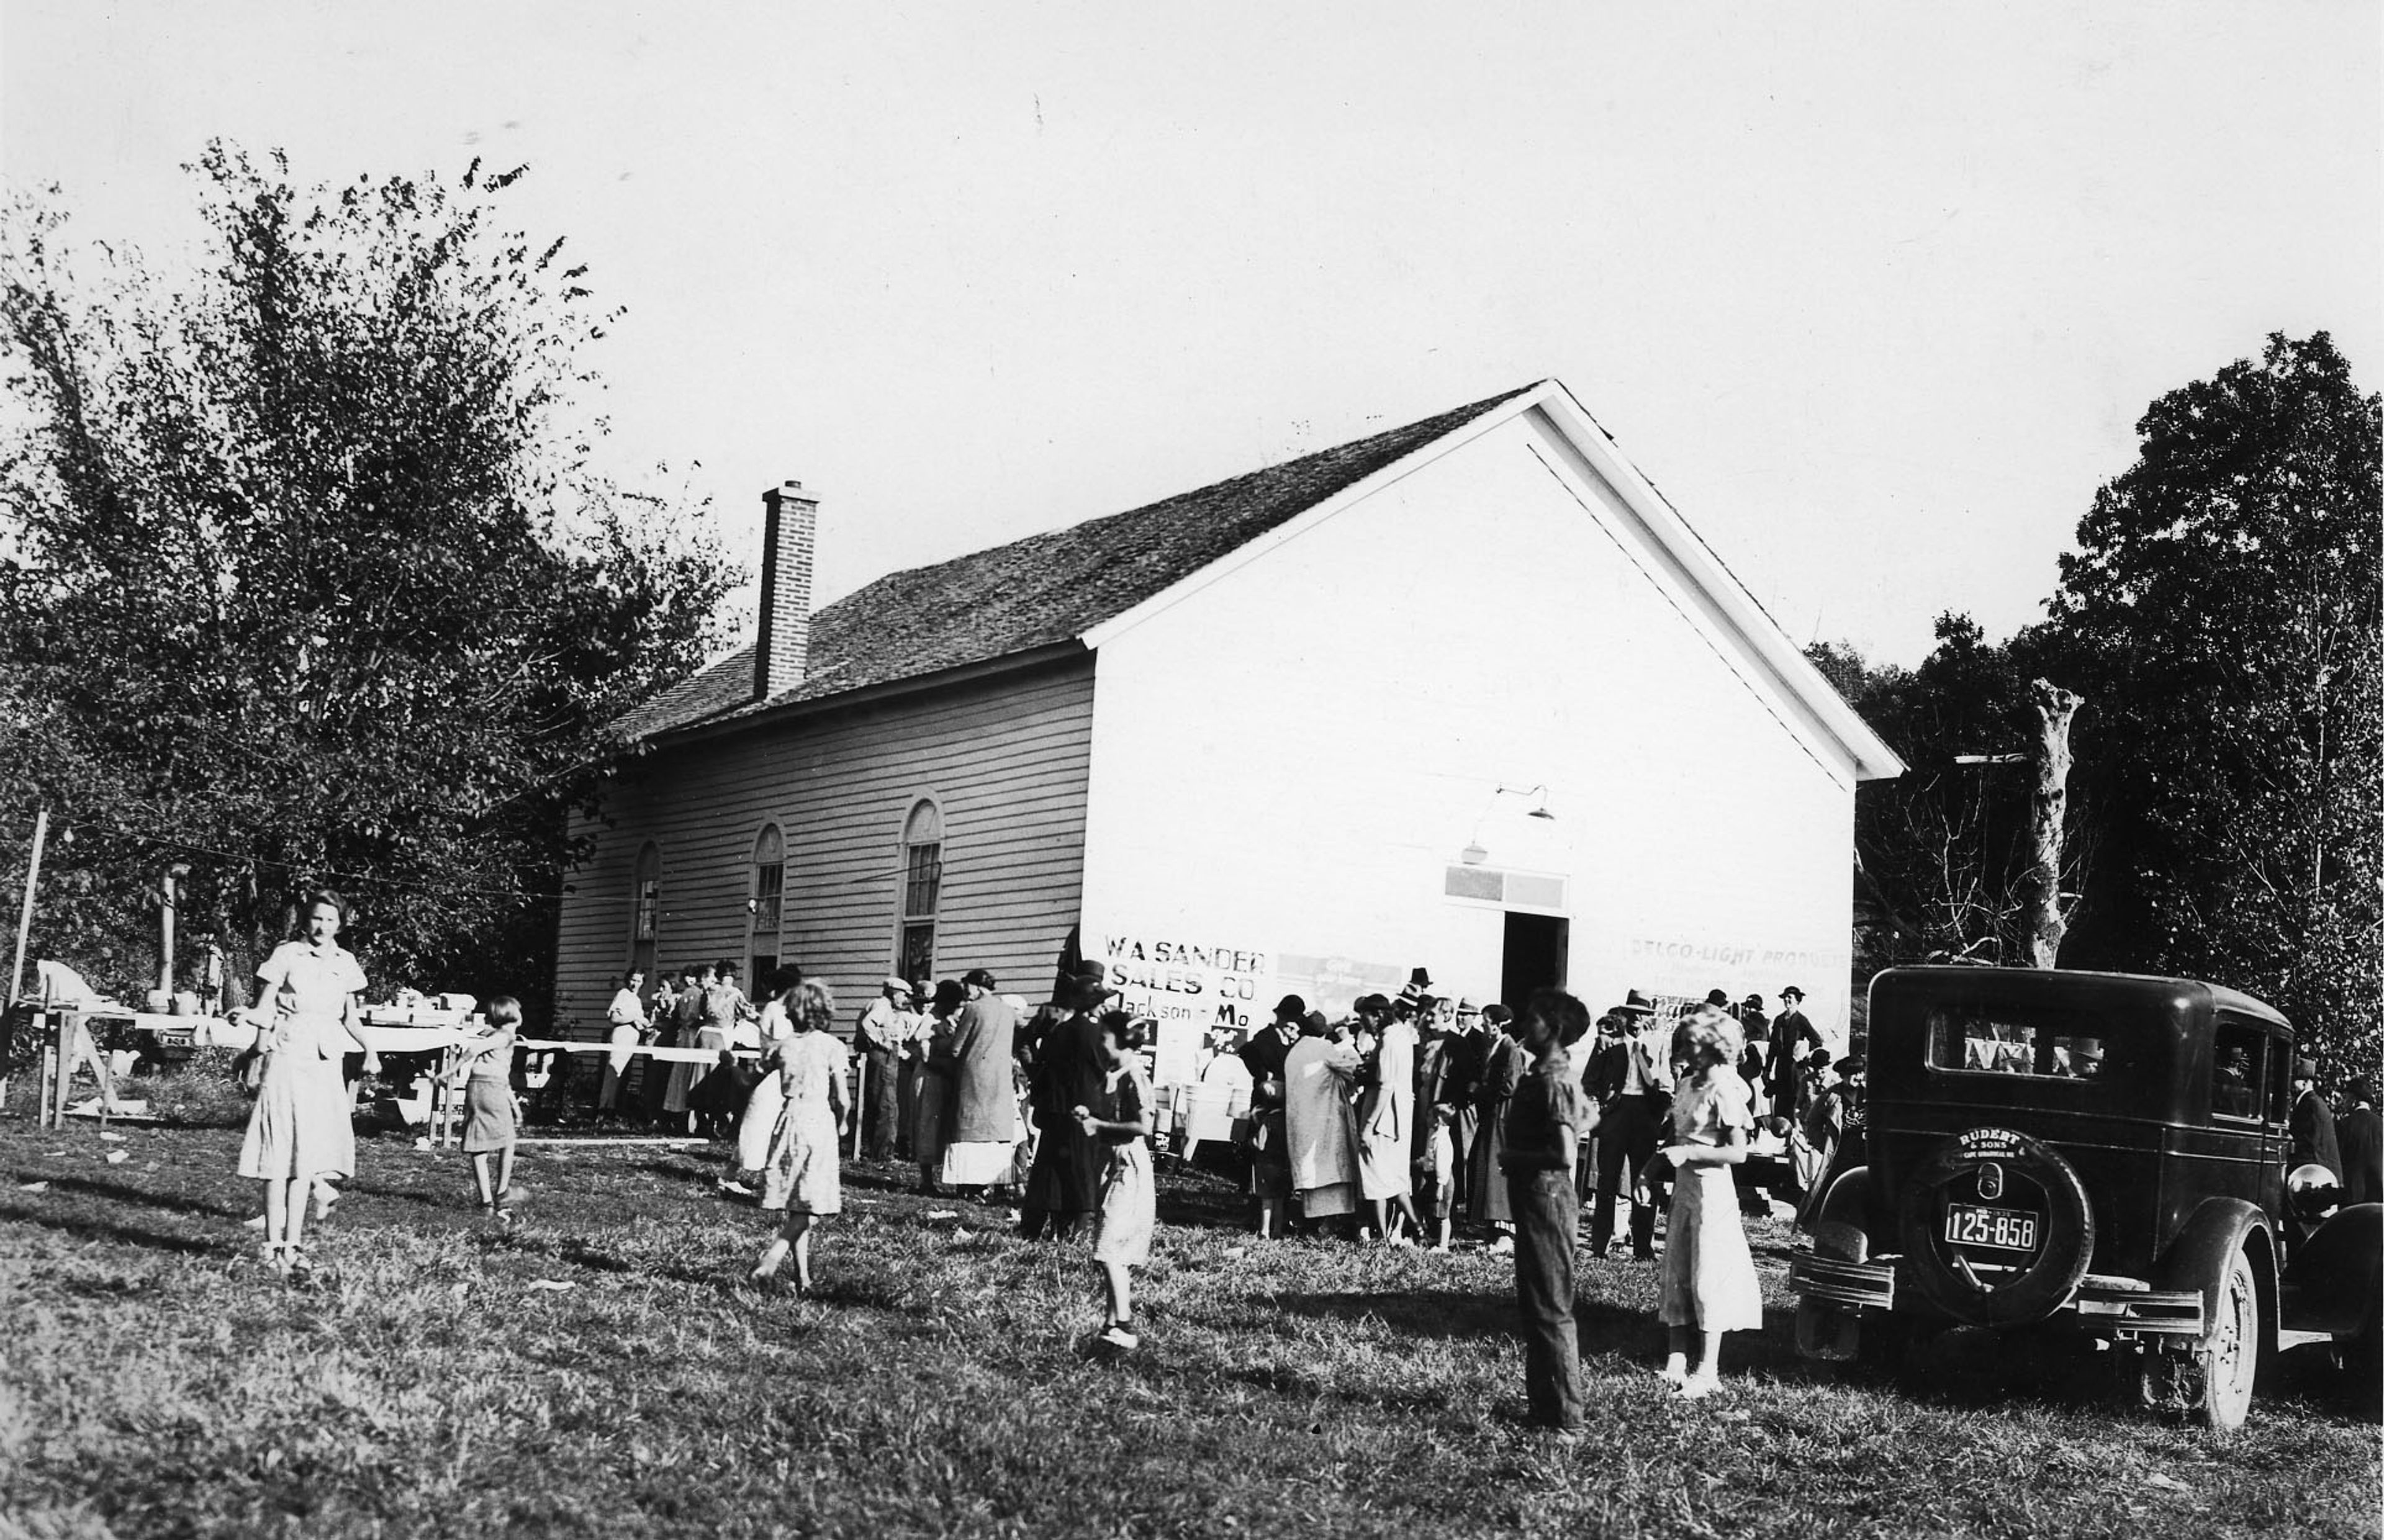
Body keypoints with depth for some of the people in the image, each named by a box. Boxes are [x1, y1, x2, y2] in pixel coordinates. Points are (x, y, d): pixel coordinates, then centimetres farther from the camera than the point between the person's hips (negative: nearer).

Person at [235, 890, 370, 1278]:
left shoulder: (345, 963, 11)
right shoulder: (287, 955, -2)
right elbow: (264, 1010, -3)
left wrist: (370, 1049, 0)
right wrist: (263, 1050, -10)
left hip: (326, 1063, 5)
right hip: (288, 1056, -5)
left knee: (307, 1156, 7)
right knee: (279, 1154, -5)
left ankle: (293, 1244, 12)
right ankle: (274, 1246, -3)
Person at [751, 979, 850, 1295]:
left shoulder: (781, 1045, 4)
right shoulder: (831, 1046, -4)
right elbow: (841, 1097, -3)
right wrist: (841, 1124, 15)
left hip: (788, 1120, 4)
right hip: (819, 1120, -4)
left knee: (796, 1205, 9)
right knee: (811, 1204, -2)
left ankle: (803, 1277, 9)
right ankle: (775, 1253, -21)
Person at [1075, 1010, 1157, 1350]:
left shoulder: (1134, 1078, -15)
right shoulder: (1112, 1077, 13)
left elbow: (1143, 1125, -23)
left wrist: (1099, 1126, -16)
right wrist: (1090, 1116, 4)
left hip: (1129, 1168, -9)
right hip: (1113, 1166, 10)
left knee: (1110, 1250, -15)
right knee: (1115, 1253, 11)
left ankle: (1123, 1327, -16)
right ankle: (1119, 1322, 17)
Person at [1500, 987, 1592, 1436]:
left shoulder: (1554, 1081, -19)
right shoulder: (1541, 1075, 11)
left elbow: (1566, 1154, -26)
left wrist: (1514, 1159, -14)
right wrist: (1514, 1158, 4)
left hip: (1547, 1198, -10)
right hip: (1532, 1198, 10)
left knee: (1551, 1310, -5)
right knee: (1533, 1306, 17)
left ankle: (1566, 1419, 0)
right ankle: (1541, 1403, 26)